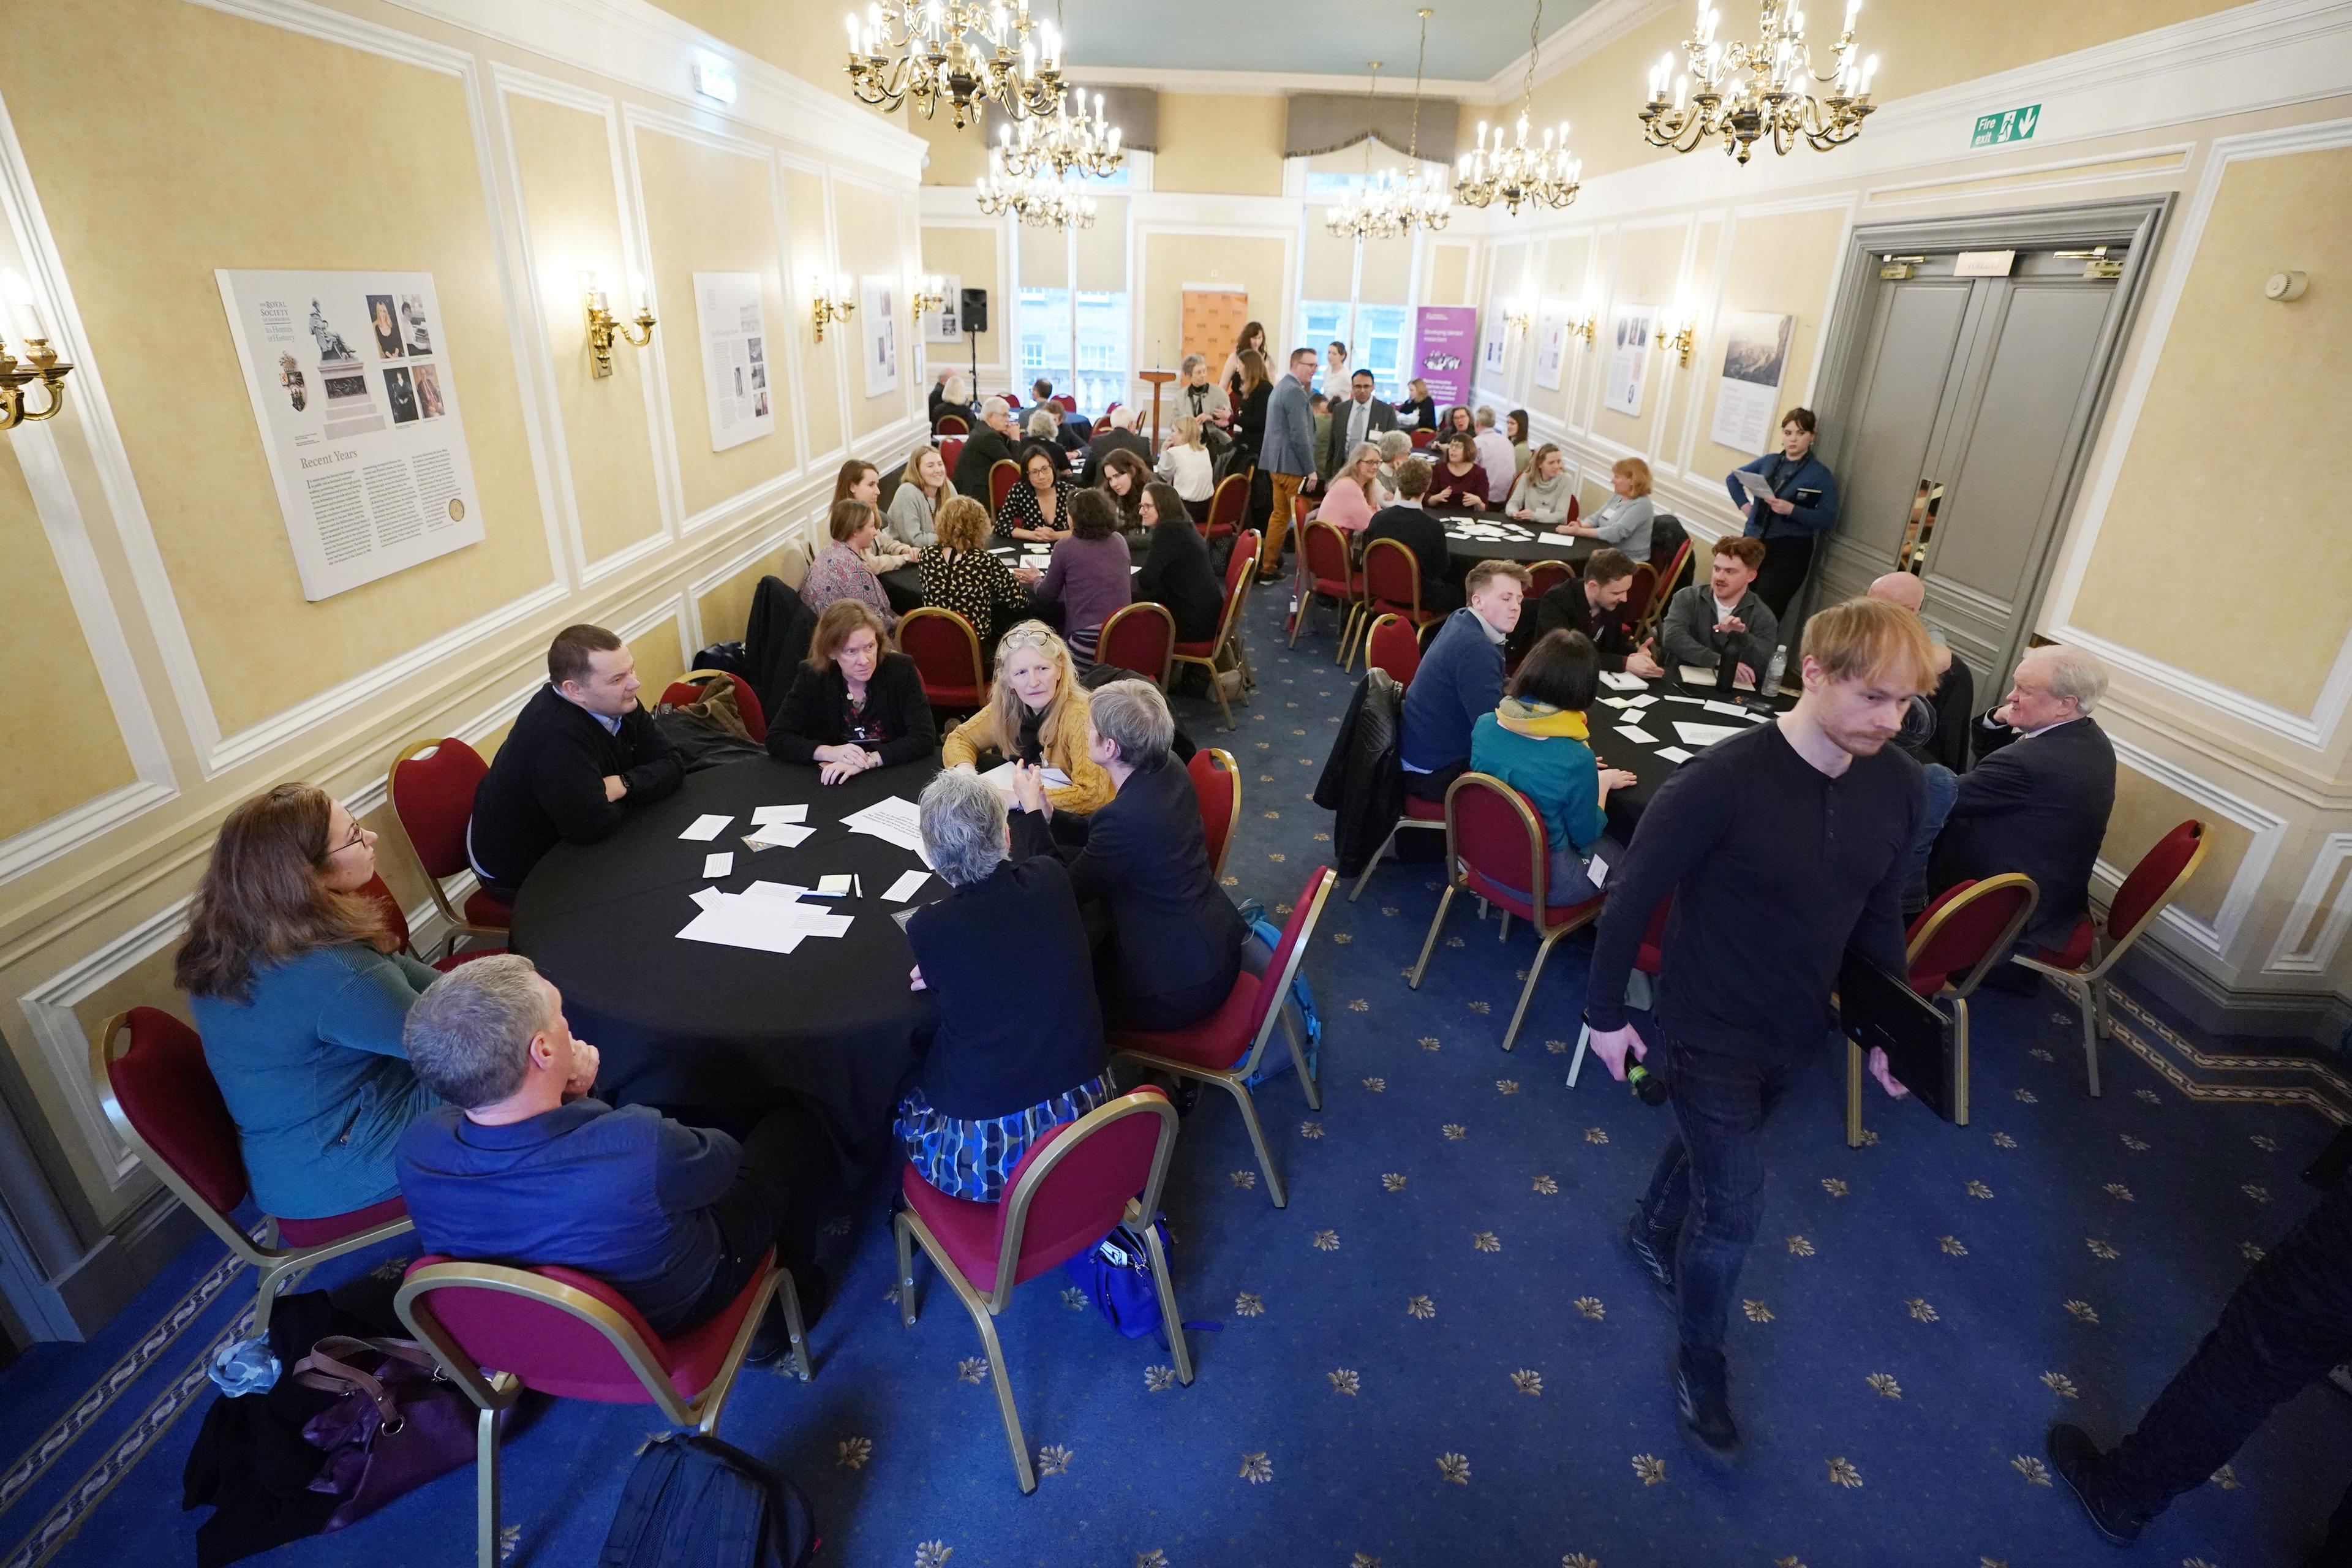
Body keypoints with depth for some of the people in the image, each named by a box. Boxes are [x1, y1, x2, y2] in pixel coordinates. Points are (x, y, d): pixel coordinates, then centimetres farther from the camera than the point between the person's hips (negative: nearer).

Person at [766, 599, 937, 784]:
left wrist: (867, 761, -26)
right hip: (831, 785, 1)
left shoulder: (901, 669, -10)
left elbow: (925, 739, -15)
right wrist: (830, 753, -22)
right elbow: (776, 739, -6)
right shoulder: (811, 677, -7)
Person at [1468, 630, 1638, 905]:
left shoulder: (1484, 725, -13)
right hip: (1544, 879, -6)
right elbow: (1585, 835, -12)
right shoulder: (1576, 759, -29)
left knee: (1606, 836, 28)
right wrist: (1603, 782, 4)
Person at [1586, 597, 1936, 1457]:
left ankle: (1652, 1229, 57)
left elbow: (1879, 911, 7)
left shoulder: (1899, 784, -9)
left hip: (1797, 1029, 6)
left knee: (1711, 1141, 27)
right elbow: (1631, 894, -19)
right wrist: (1605, 1013, -12)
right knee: (1735, 1206, 2)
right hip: (1709, 1027, -6)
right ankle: (1699, 1357, 28)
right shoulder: (1723, 779, -29)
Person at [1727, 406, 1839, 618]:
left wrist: (1792, 510, -24)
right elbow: (1732, 478, 23)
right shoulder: (1769, 461, 9)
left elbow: (1829, 520, -11)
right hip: (1754, 542, 5)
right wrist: (1744, 504, 7)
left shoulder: (1820, 474, -5)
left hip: (1790, 551, -5)